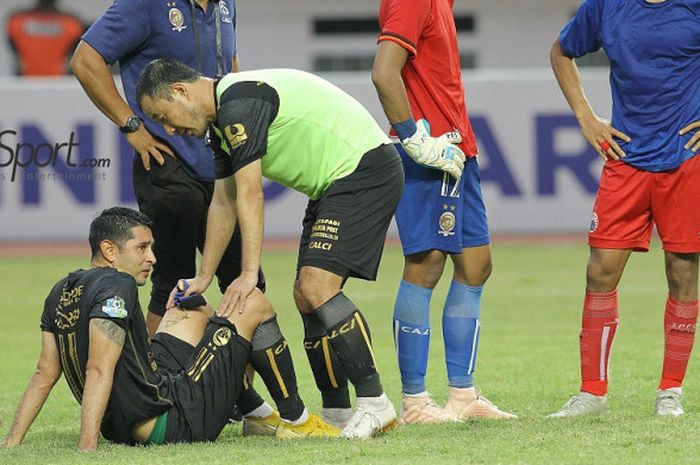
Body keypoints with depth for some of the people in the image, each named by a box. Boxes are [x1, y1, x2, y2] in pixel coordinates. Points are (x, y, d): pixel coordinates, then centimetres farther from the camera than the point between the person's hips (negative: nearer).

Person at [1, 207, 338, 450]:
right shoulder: (114, 286, -18)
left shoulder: (60, 294, 9)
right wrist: (86, 450, -33)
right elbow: (99, 370, -27)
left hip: (121, 428, 9)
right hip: (175, 425, -9)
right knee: (253, 303, 5)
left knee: (194, 308, 29)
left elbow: (44, 375, 5)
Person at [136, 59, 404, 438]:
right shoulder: (223, 121, 14)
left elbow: (250, 196, -22)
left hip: (365, 169, -11)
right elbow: (223, 203, 21)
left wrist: (249, 275, -22)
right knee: (306, 296, 7)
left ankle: (374, 403, -18)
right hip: (333, 183, 11)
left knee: (317, 286, -20)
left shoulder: (239, 103, -18)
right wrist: (203, 278, 21)